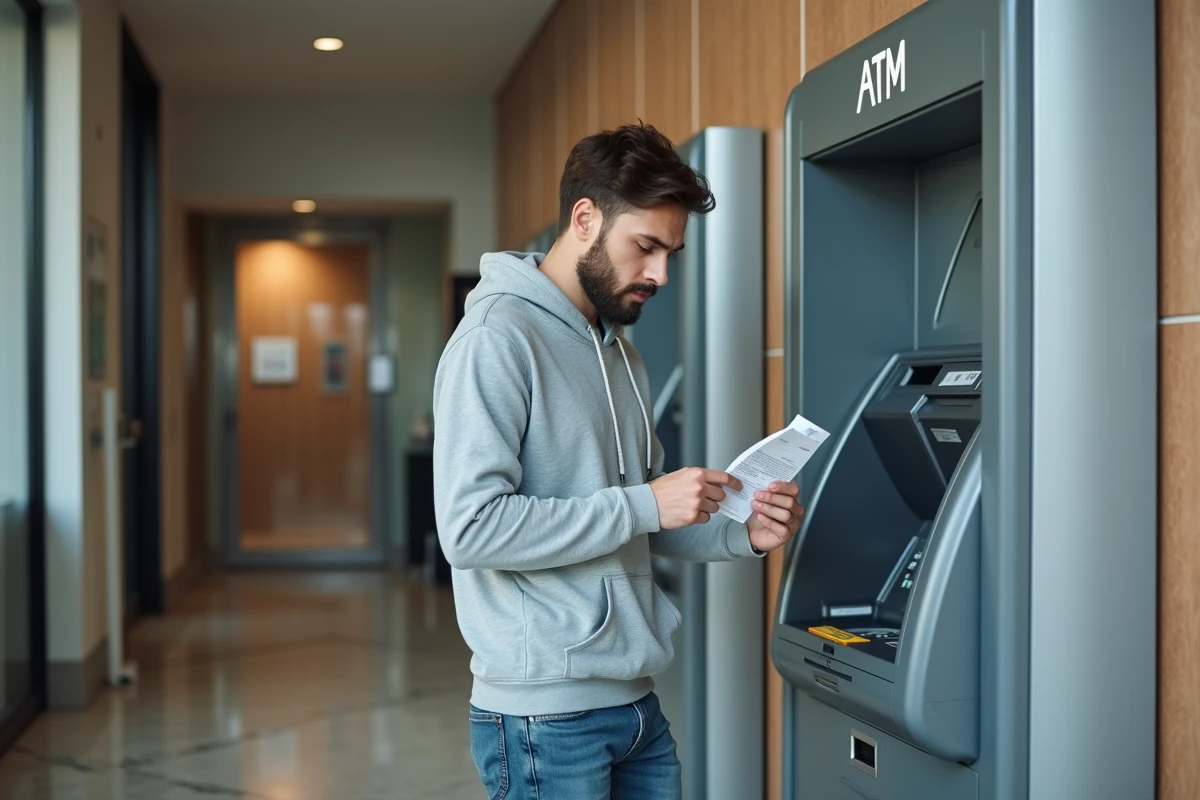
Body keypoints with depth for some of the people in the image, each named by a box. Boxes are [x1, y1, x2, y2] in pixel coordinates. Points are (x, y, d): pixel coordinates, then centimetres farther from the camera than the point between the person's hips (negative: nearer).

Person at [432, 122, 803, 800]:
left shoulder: (620, 353, 14)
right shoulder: (497, 338, -13)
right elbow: (472, 527, -22)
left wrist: (742, 535, 2)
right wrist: (645, 505, -19)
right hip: (547, 717, -8)